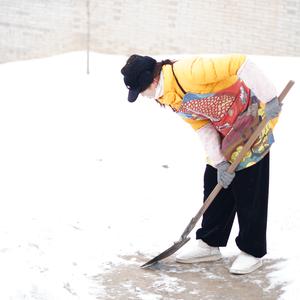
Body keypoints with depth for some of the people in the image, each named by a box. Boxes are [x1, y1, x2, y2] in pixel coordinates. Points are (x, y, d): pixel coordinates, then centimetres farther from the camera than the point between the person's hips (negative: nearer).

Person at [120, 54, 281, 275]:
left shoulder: (188, 72, -30)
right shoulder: (168, 96, 0)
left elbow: (240, 63, -34)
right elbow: (202, 126, 2)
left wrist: (268, 99, -34)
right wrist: (219, 162, -7)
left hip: (253, 124, -9)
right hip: (225, 131, 9)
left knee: (249, 191, -2)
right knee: (215, 185, 12)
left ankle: (252, 252, 12)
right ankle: (209, 244, 24)